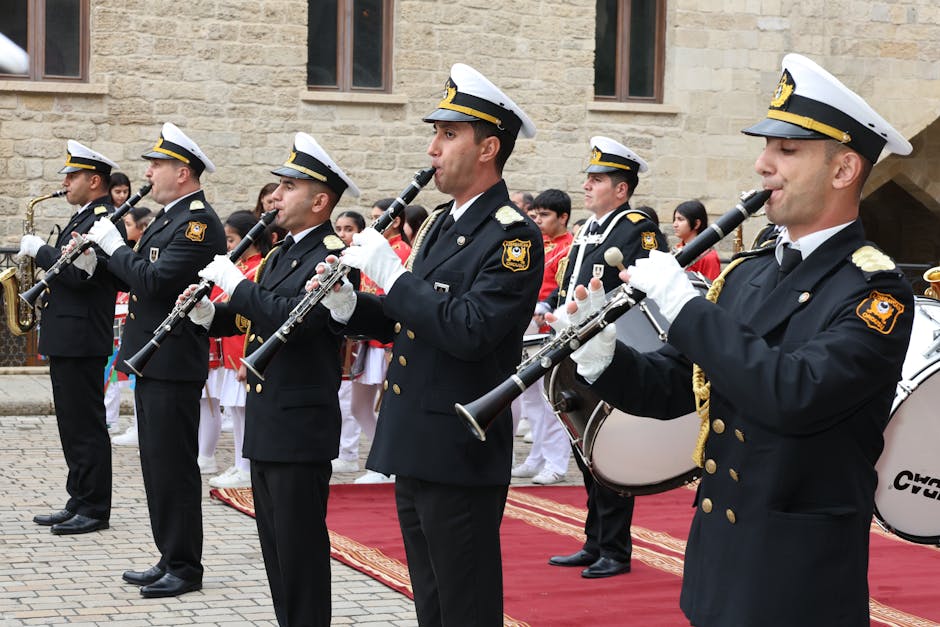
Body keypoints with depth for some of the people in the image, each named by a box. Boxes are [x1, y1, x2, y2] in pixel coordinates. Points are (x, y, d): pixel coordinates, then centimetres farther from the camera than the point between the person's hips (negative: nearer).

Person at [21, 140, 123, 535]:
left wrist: (39, 249, -14)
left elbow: (78, 273, -24)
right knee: (73, 425, 13)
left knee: (86, 426, -5)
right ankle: (78, 504, 18)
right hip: (66, 337, 10)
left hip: (81, 339, -10)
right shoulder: (83, 218, 19)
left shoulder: (103, 220, -14)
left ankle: (95, 510, 0)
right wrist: (41, 255, 7)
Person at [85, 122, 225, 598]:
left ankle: (185, 568, 3)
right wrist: (106, 251, 3)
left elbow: (155, 280, -25)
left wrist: (113, 246, -13)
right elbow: (140, 273, 17)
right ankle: (170, 559, 21)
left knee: (174, 467, -4)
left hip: (174, 363, -10)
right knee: (158, 465, 13)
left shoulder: (199, 223, -15)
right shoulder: (170, 218, 17)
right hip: (153, 360, 10)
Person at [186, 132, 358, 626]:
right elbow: (254, 317, 18)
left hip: (302, 424, -9)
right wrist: (210, 314, 0)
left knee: (300, 544, -3)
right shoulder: (283, 252, 15)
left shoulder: (333, 256, -15)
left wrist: (234, 281, -20)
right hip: (266, 421, 9)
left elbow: (291, 317, -28)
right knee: (275, 541, 15)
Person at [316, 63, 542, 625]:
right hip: (413, 449, 9)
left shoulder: (512, 236, -14)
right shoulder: (440, 224, 15)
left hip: (461, 457, -9)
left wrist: (390, 273, -22)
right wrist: (349, 305, 1)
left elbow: (468, 330, -26)